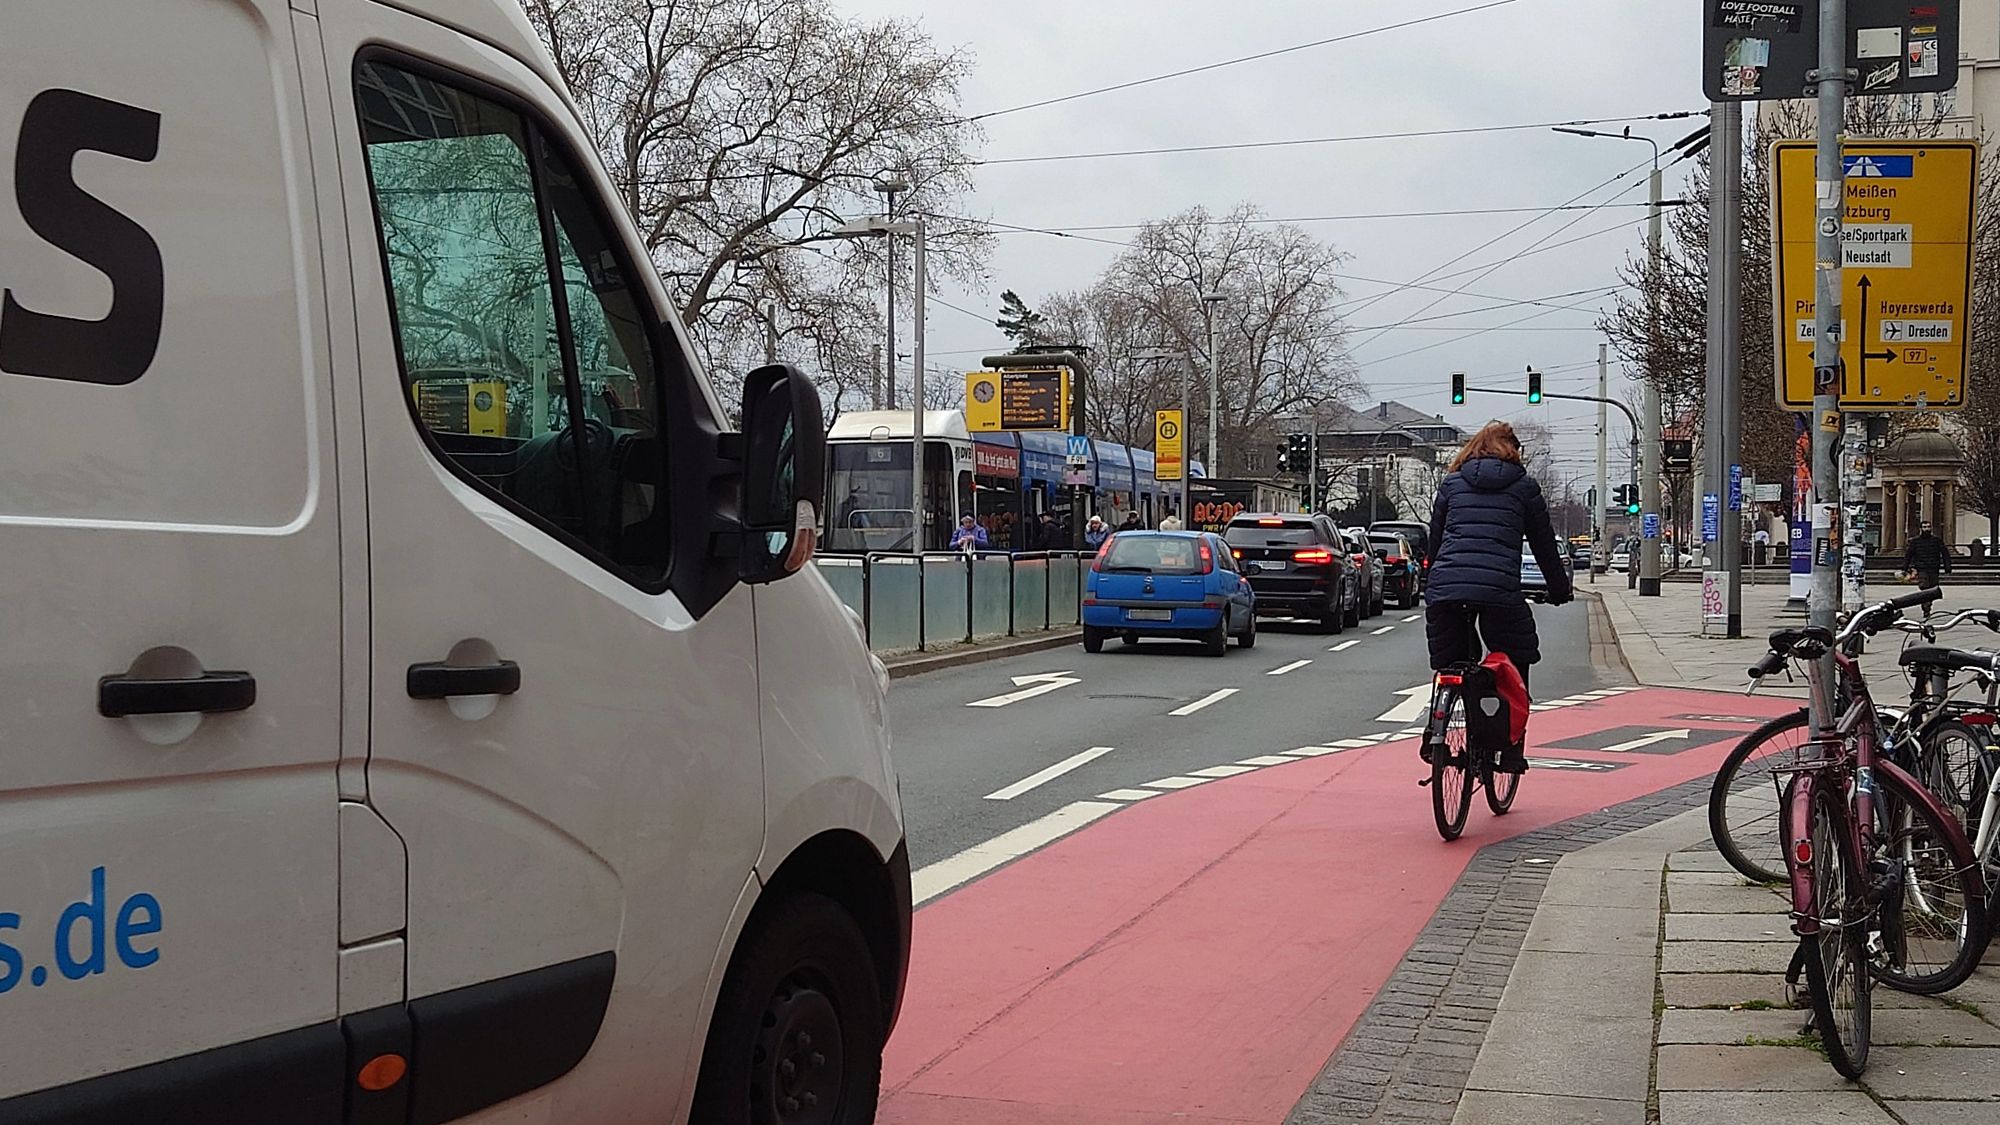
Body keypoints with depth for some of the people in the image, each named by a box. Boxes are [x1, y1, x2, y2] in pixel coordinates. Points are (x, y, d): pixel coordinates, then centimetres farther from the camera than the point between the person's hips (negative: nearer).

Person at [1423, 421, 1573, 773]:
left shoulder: (1451, 483, 20)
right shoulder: (1524, 486, 15)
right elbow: (1544, 543, 19)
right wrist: (1560, 589, 32)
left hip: (1443, 589, 2)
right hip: (1499, 590, -2)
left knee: (1448, 668, 20)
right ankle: (1511, 752, 12)